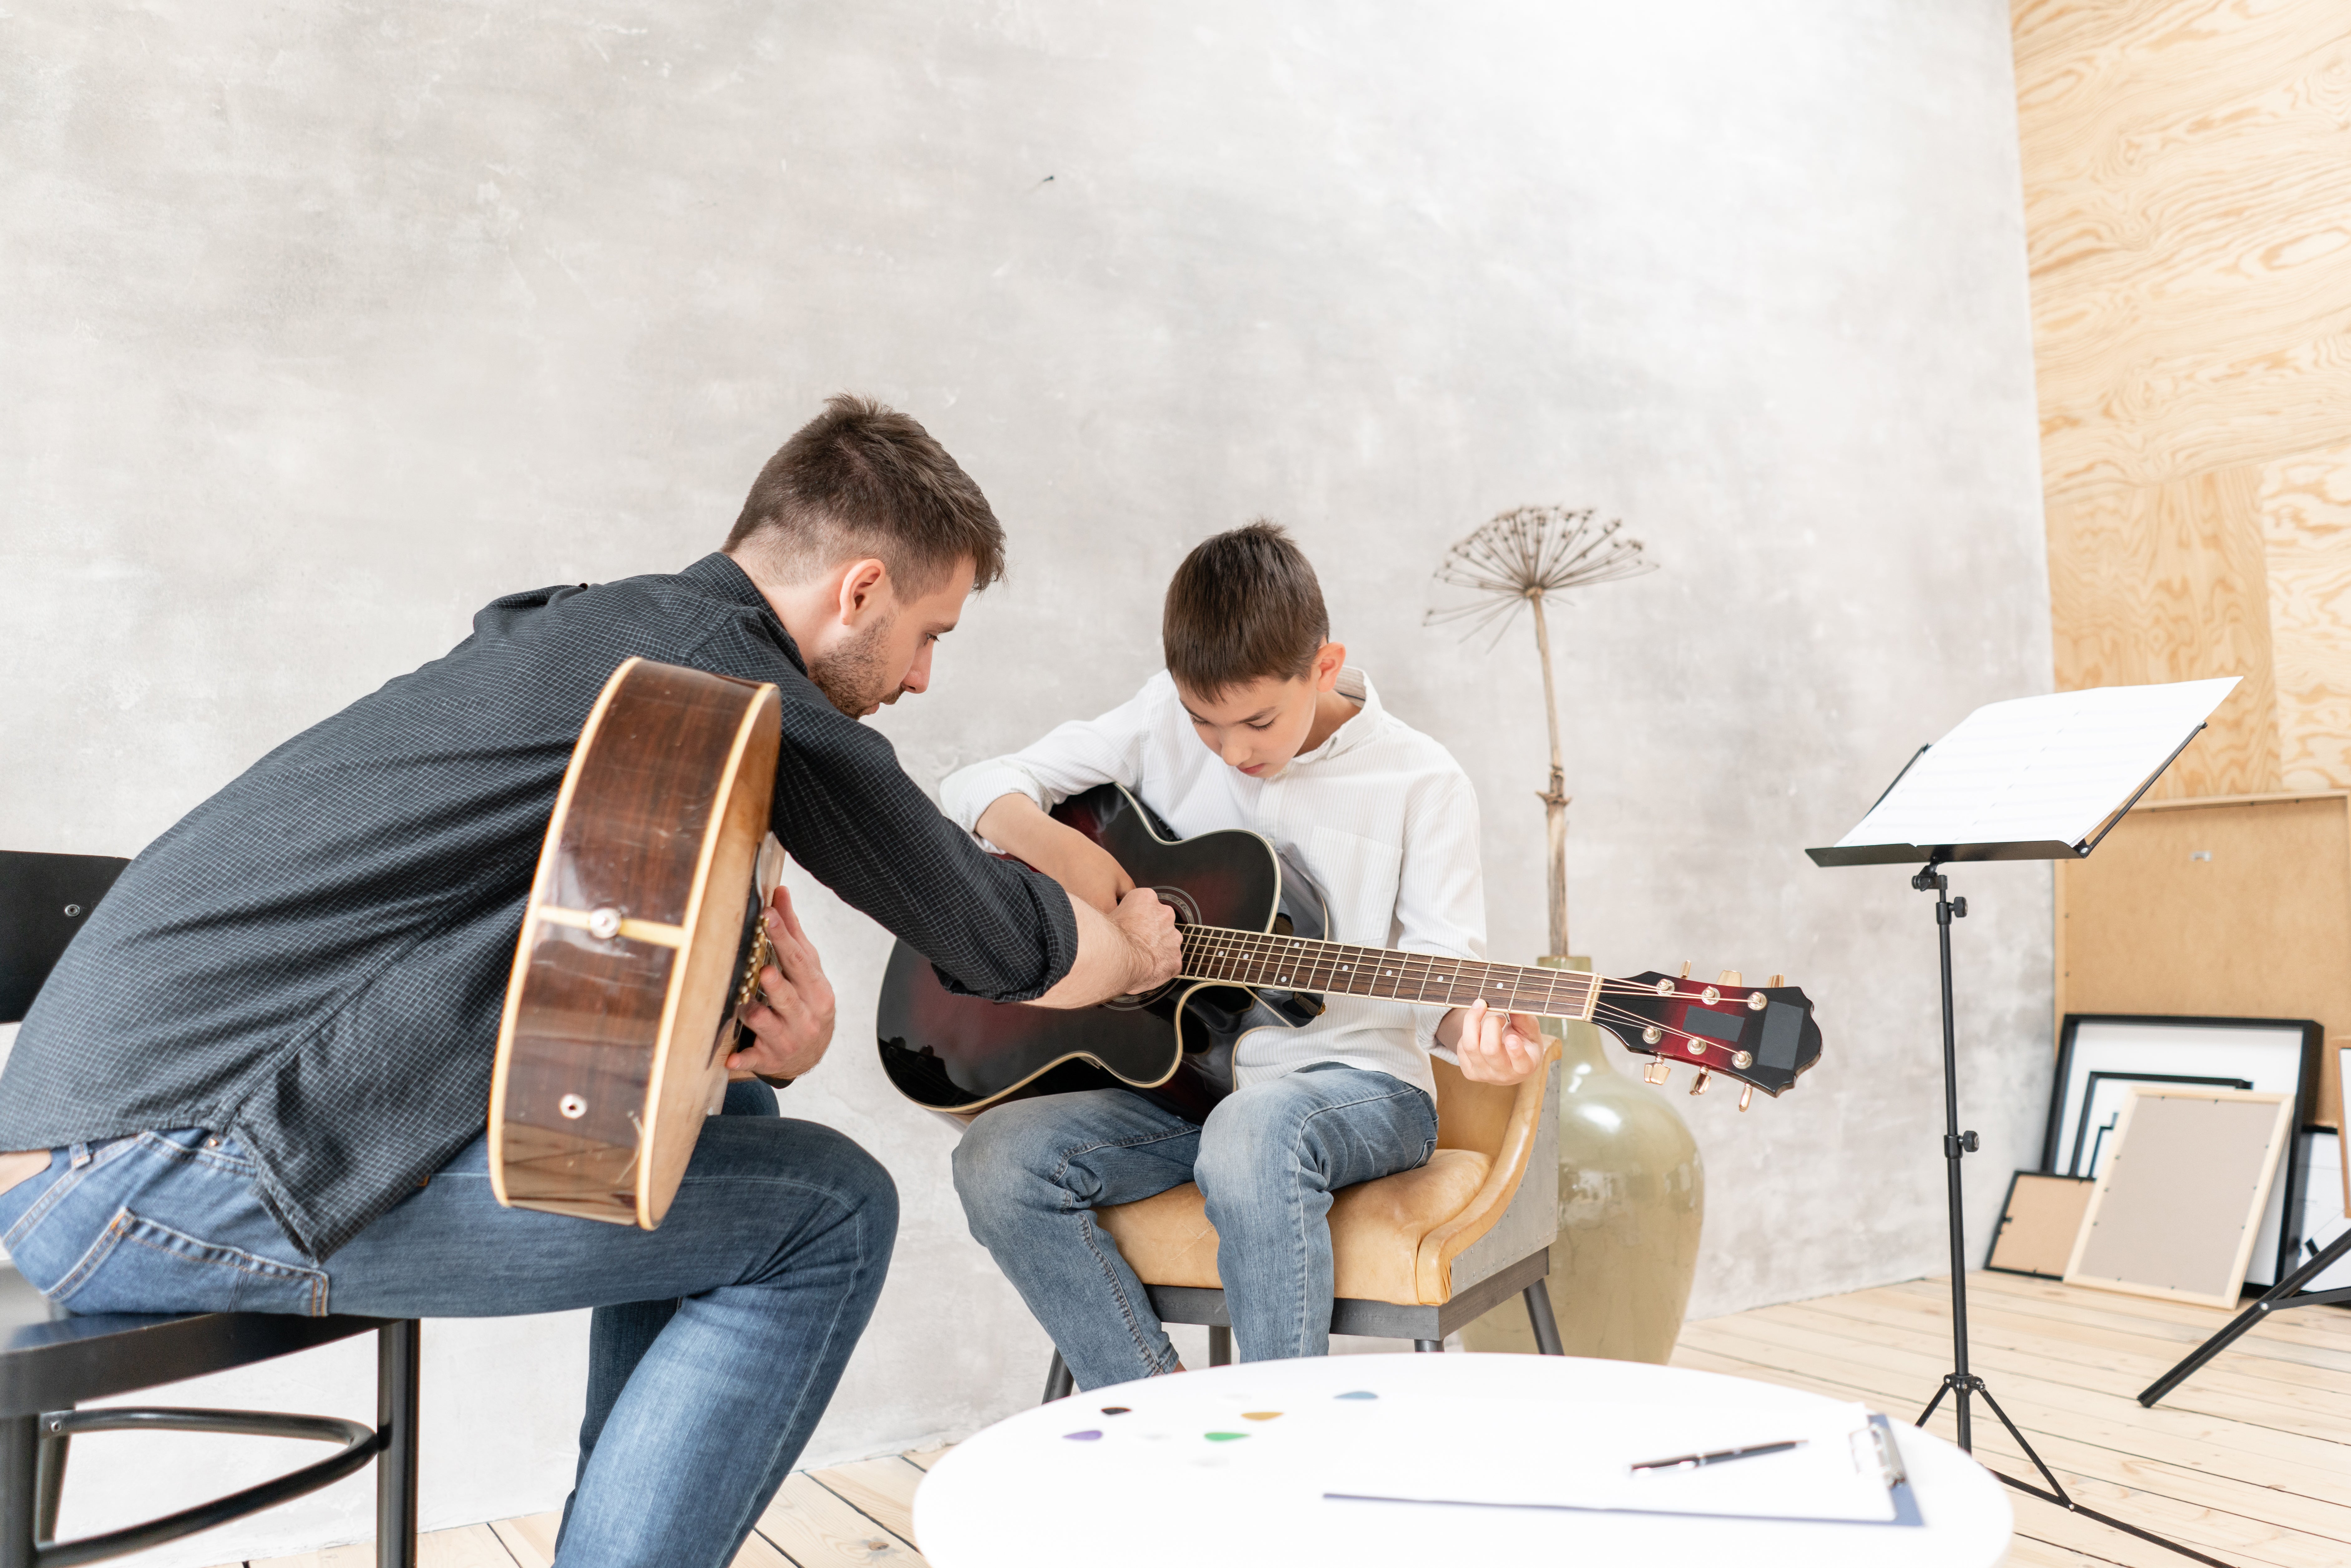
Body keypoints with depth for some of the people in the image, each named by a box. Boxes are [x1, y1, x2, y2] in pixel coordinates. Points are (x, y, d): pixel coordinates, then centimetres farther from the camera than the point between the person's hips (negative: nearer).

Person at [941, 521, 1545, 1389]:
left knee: (1253, 1134, -39)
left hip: (1356, 1084, -4)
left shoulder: (1419, 784, -5)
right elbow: (974, 791, 5)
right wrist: (1062, 852, -15)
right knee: (997, 1159, -20)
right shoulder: (1165, 720, 3)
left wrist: (1475, 1033, -30)